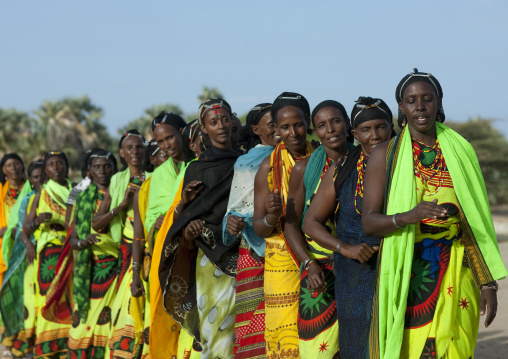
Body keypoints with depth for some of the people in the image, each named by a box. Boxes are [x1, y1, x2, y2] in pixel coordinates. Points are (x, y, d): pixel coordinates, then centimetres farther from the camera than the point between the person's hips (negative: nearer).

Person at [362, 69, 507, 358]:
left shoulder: (460, 151, 8)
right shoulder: (386, 155, 3)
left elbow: (478, 221, 8)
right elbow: (369, 222, -5)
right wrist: (408, 216, -25)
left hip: (455, 277, 1)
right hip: (405, 275, -1)